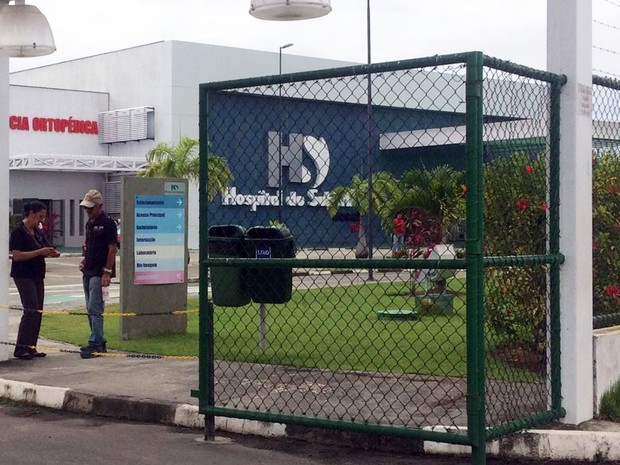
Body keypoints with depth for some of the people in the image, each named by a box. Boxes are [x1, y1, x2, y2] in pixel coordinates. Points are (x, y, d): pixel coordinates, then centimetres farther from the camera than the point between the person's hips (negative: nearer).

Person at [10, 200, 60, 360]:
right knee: (31, 311, -14)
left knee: (38, 312, 7)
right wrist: (40, 252, -22)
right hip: (23, 276, -8)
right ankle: (20, 348, -9)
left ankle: (31, 347, 13)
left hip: (37, 276, 9)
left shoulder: (38, 231, 13)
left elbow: (46, 247, 23)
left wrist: (52, 252, -1)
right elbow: (17, 255, -19)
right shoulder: (18, 232, -11)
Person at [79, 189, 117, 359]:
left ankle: (96, 344, -8)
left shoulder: (107, 223, -11)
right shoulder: (89, 223, 15)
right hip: (88, 272, 9)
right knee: (91, 309, 11)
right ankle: (99, 343, 18)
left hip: (99, 273, -9)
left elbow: (112, 249, -15)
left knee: (94, 309, -11)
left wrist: (107, 272, -19)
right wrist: (85, 260, 9)